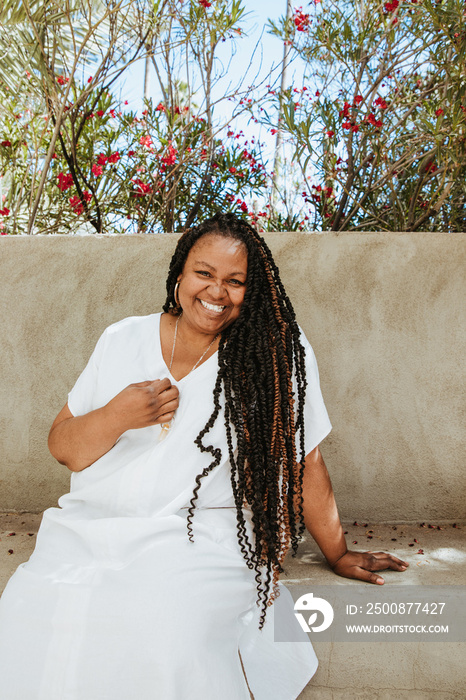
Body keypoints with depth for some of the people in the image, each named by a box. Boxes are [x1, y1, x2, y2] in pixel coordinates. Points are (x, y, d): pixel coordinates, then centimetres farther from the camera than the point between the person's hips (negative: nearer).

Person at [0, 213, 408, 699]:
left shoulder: (278, 352, -2)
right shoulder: (122, 340, 8)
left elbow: (303, 464, 4)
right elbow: (62, 449, 10)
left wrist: (338, 555, 10)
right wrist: (115, 418, -10)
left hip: (200, 542, -3)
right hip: (85, 531, 3)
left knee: (164, 641, -31)